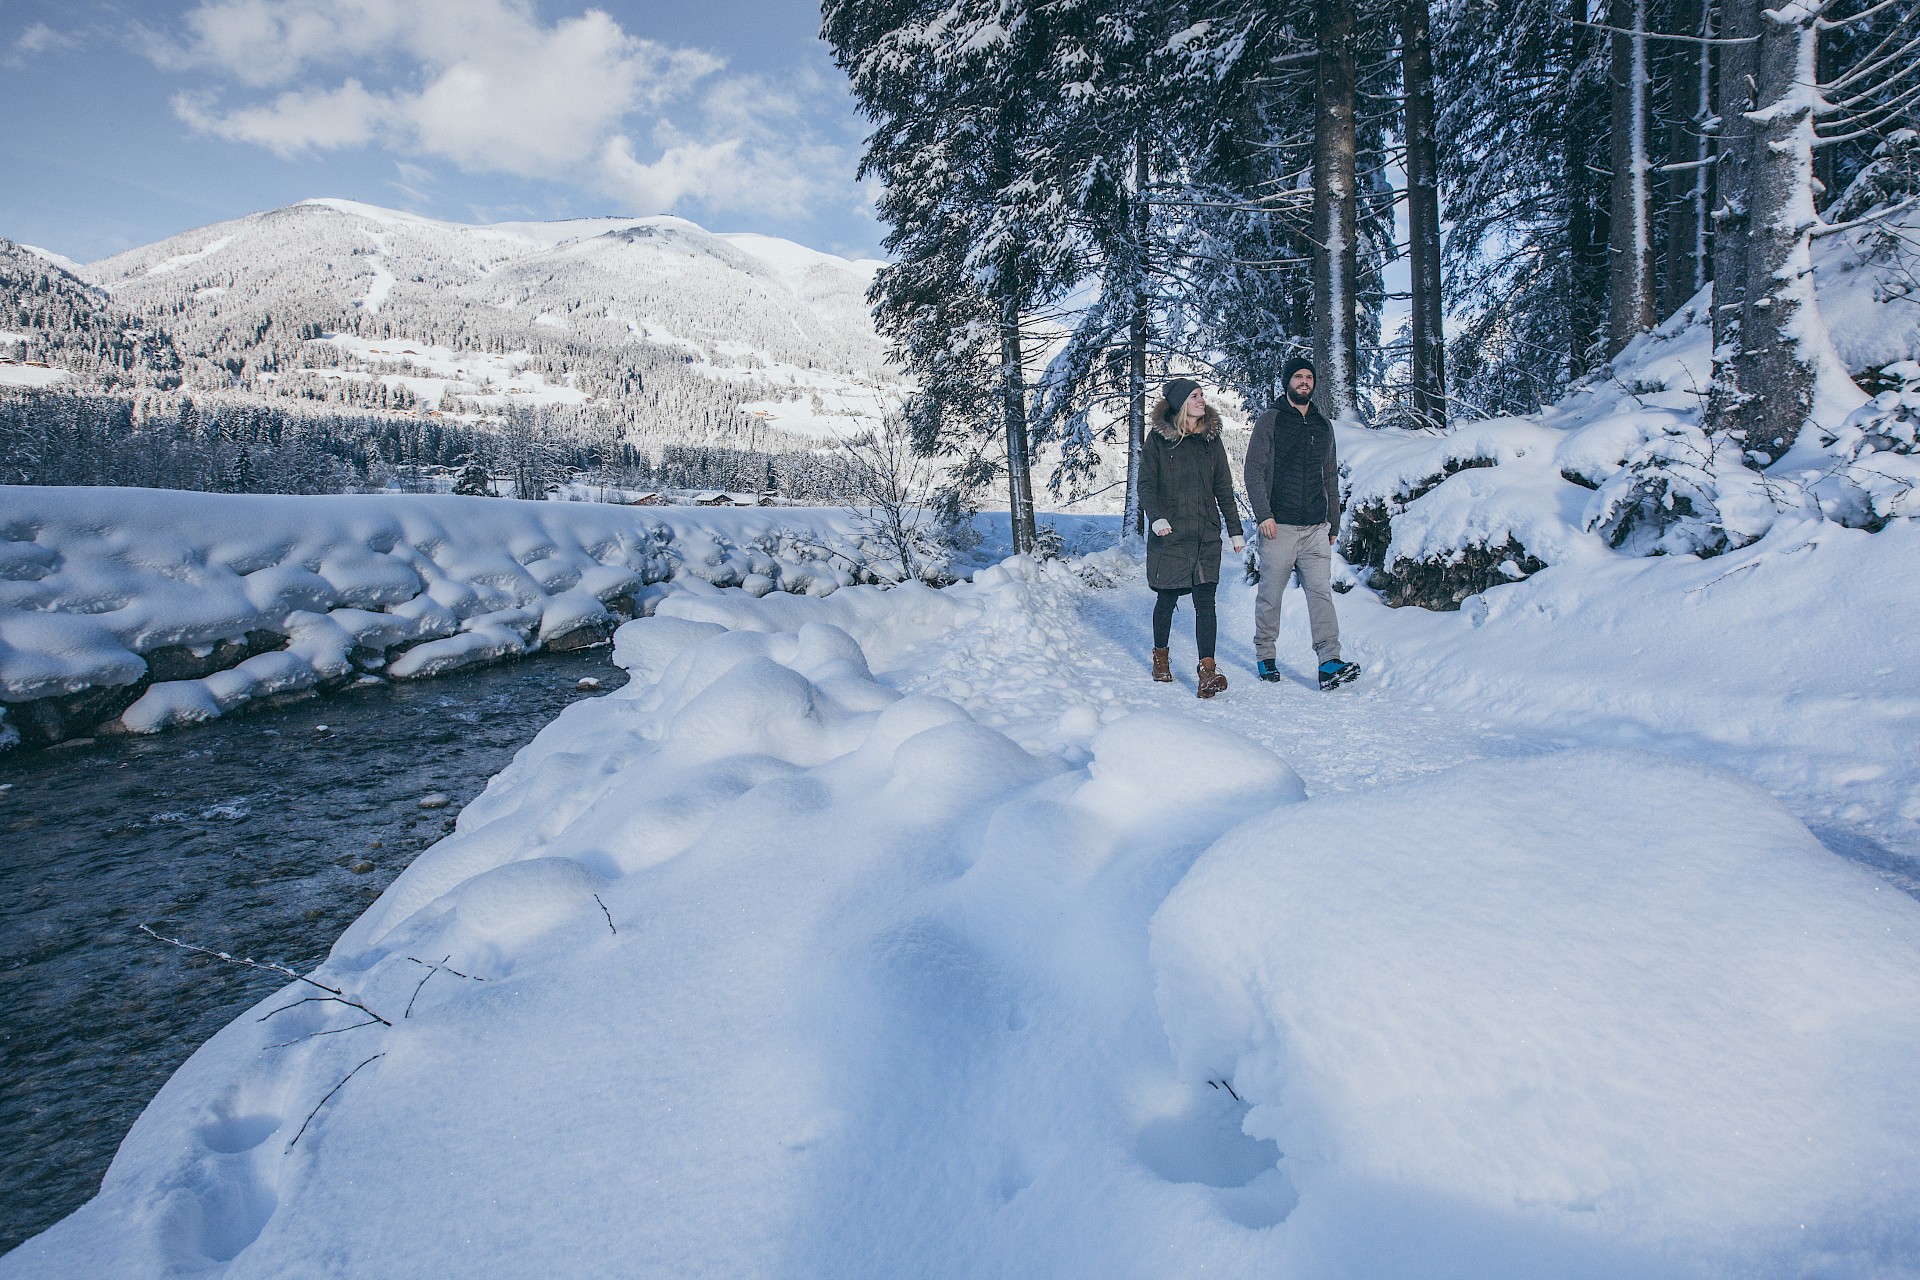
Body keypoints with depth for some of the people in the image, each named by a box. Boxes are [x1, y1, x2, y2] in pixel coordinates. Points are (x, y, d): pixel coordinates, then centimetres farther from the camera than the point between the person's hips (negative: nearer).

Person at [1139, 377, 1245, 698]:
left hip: (1206, 536, 2)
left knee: (1205, 601, -8)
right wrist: (1156, 517, -21)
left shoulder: (1211, 439, 11)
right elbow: (1146, 484, -4)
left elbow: (1224, 488, 14)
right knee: (1167, 598, 9)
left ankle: (1207, 671, -13)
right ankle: (1160, 657, 32)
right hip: (1169, 535, -2)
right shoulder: (1158, 439, 1)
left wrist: (1236, 530, 11)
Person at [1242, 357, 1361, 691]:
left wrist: (1333, 522, 18)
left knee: (1321, 591, -6)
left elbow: (1331, 478, 22)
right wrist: (1263, 514, -15)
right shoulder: (1269, 421, 3)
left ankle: (1329, 662, -12)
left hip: (1316, 528, 3)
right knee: (1270, 593, 3)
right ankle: (1264, 655, 18)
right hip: (1278, 526, -3)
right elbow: (1254, 471, -4)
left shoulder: (1323, 425, 17)